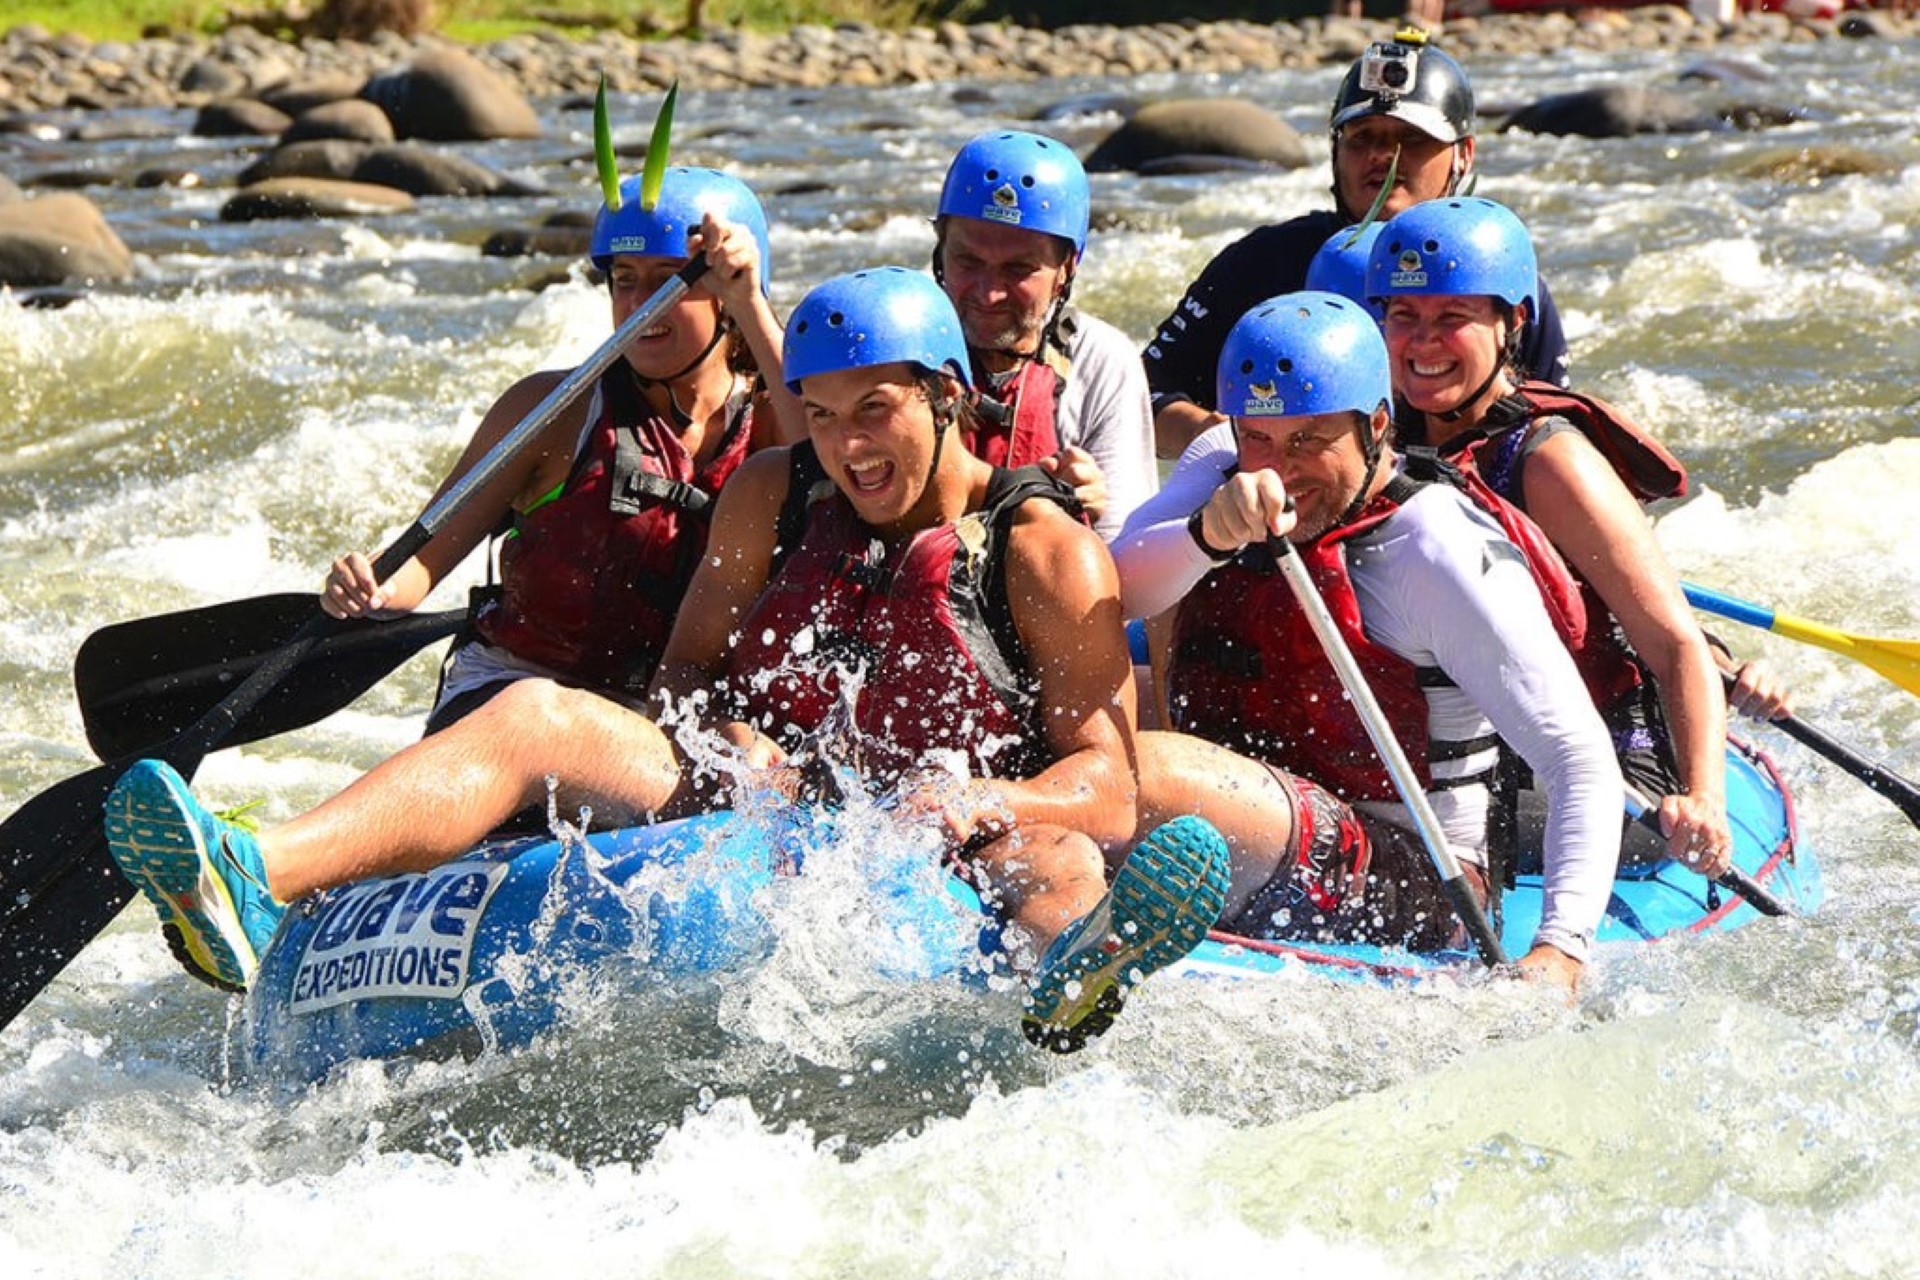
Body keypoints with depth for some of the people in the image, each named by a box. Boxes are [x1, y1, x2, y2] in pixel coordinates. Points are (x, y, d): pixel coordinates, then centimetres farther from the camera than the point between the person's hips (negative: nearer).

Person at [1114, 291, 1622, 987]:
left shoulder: (1442, 552, -12)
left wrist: (1561, 949, -29)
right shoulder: (1217, 469, 7)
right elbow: (1116, 591, -11)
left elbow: (1583, 761, -15)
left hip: (1409, 885, -7)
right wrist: (1209, 535, -33)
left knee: (1147, 772, -31)